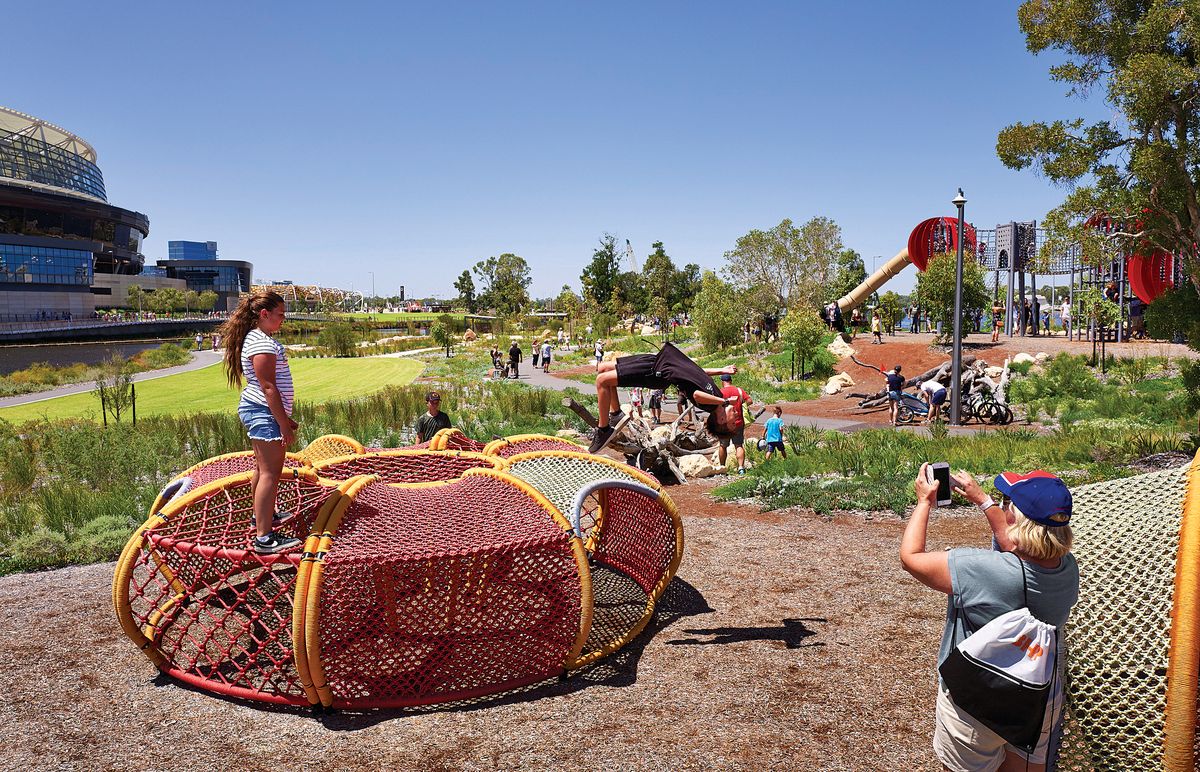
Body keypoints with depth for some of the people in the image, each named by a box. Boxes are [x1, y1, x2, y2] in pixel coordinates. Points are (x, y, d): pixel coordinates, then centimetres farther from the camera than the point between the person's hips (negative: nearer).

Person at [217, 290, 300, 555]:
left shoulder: (258, 339, 16)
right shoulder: (263, 343, -17)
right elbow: (268, 387, -22)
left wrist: (284, 418, 23)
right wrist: (283, 423, -21)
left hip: (258, 411, 11)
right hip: (264, 413, -11)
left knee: (263, 468, 23)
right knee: (270, 473, -12)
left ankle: (263, 515, 40)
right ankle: (264, 538, -13)